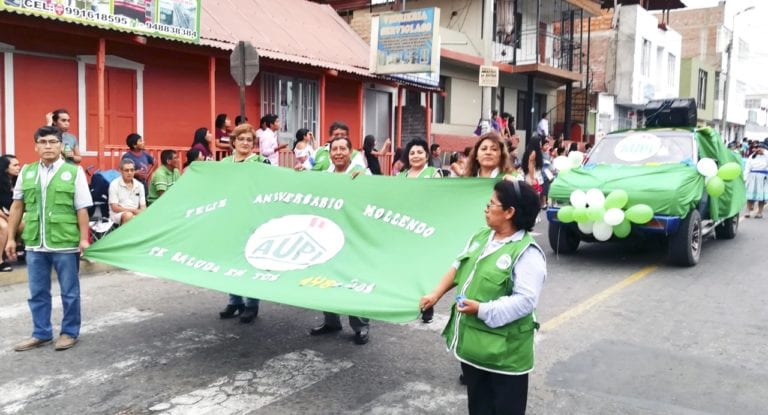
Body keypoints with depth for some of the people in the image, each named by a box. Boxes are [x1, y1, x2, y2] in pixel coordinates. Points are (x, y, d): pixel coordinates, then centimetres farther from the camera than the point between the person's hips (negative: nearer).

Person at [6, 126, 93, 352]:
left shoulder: (74, 172, -3)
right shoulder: (26, 172, 8)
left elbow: (82, 209, -4)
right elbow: (17, 206, 13)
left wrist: (84, 238, -8)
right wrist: (11, 238, 12)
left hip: (66, 243, -4)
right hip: (34, 243, 4)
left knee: (69, 292, 8)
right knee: (37, 292, 13)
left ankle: (69, 332, 22)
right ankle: (41, 334, 26)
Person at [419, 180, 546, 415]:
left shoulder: (527, 253, -20)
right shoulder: (481, 236, 8)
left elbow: (525, 300, -26)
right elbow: (458, 267, 16)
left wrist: (482, 310, -27)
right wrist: (435, 294, 7)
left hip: (503, 350, -8)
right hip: (471, 341, 8)